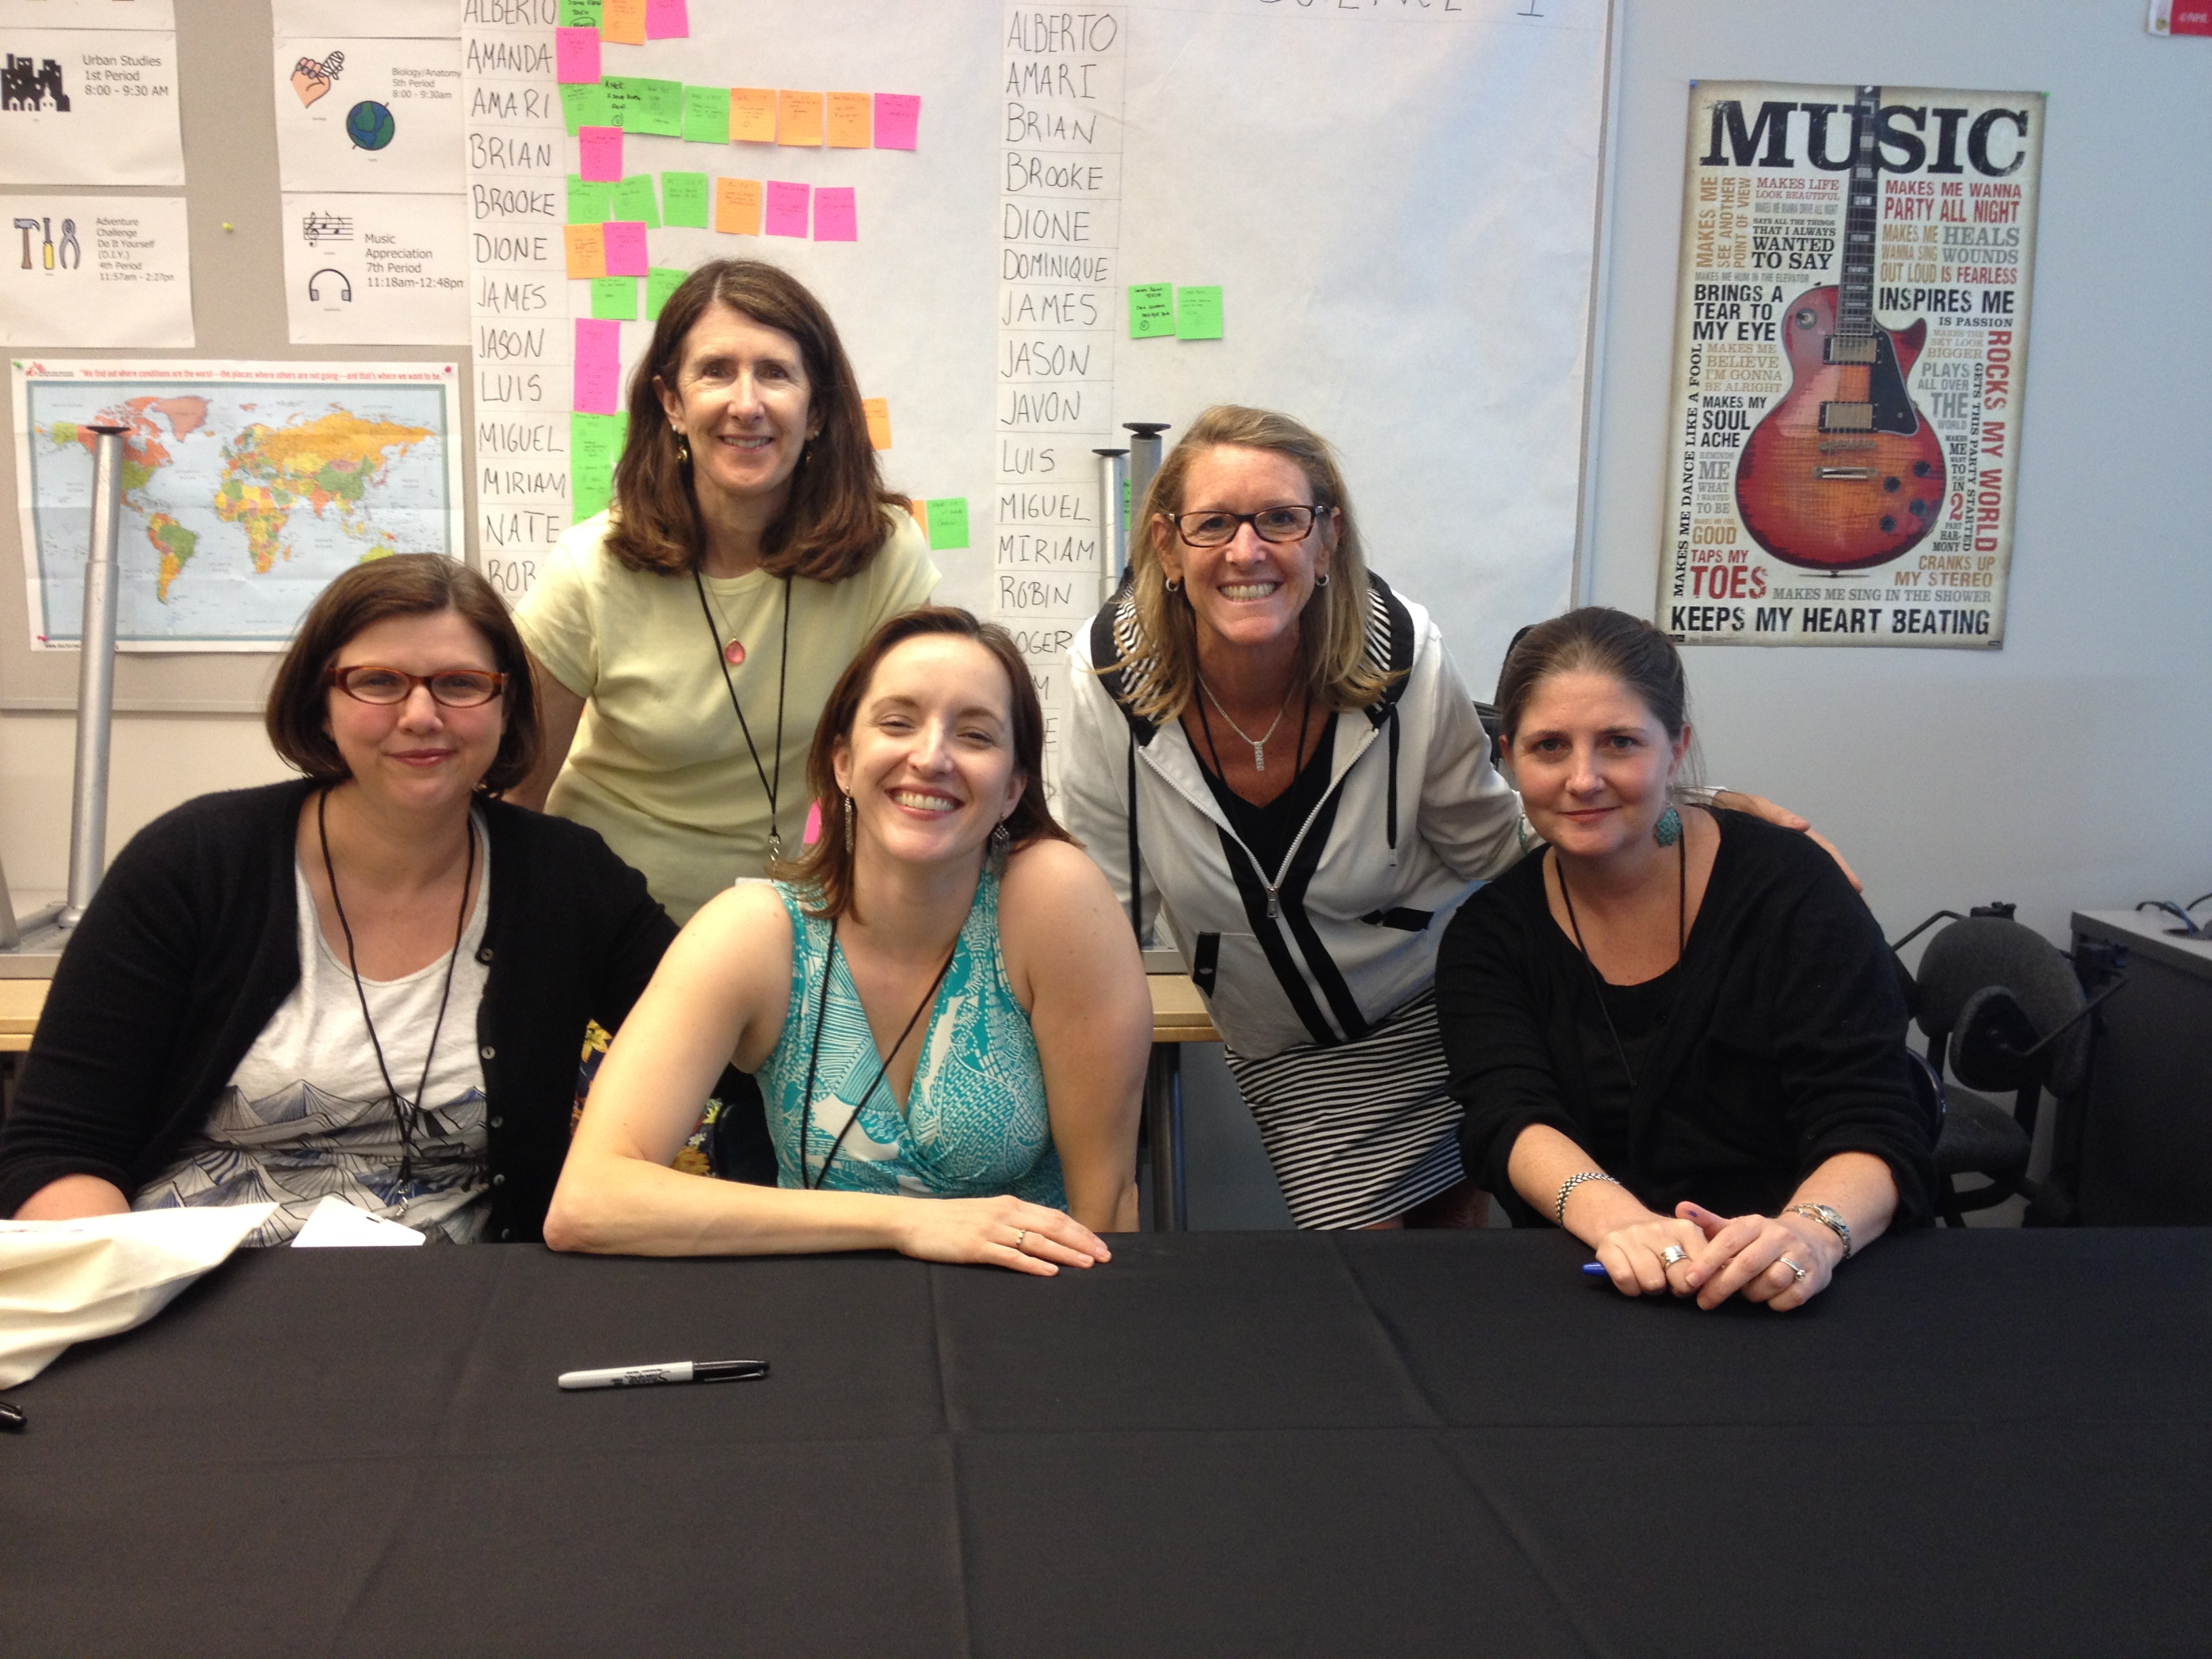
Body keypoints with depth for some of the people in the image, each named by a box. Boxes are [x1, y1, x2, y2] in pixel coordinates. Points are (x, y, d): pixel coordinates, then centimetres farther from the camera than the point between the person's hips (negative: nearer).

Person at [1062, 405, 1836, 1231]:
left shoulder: (1404, 657, -21)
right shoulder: (1114, 674, -21)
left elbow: (1492, 846, -6)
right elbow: (1104, 901, -10)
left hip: (1444, 1009, 0)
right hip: (1287, 1057, 0)